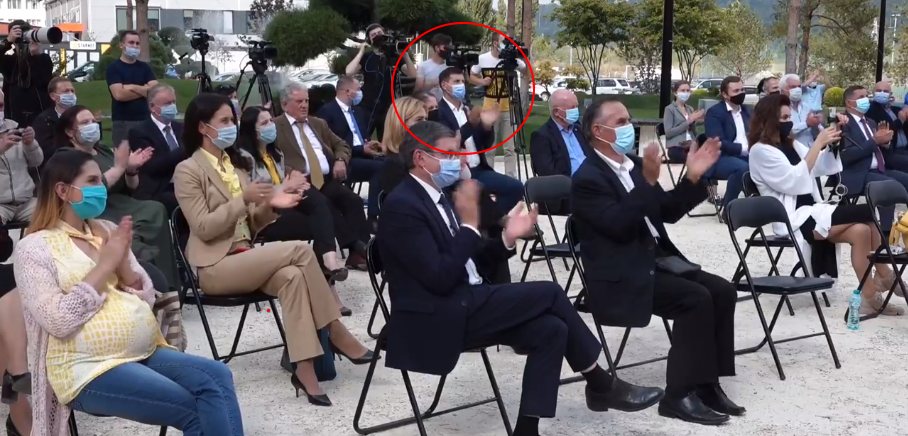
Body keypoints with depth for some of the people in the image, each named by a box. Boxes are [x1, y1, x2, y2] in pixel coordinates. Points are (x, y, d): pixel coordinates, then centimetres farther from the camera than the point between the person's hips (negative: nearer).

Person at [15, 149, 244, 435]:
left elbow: (147, 298, 14)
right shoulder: (35, 247, -3)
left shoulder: (107, 230, 14)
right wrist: (105, 264, -13)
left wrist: (123, 263, -5)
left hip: (146, 352, 6)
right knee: (194, 410, -26)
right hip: (89, 369, -6)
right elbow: (58, 321, -16)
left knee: (217, 377, -23)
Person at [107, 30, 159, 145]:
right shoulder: (113, 67, -1)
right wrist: (143, 90, -4)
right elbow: (119, 94, -14)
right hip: (122, 122, -3)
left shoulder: (145, 67, 11)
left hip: (144, 120, 3)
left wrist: (132, 87, -9)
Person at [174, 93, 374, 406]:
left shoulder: (233, 165, 19)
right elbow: (203, 228, -14)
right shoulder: (188, 171, -4)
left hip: (245, 258, 6)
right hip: (215, 266, -6)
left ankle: (304, 369, -34)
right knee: (300, 250, -25)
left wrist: (270, 205, -5)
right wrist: (243, 200, -22)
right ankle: (336, 334, -17)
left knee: (292, 277, -29)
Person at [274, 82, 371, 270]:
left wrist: (340, 160, 5)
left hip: (327, 180, 5)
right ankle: (356, 246, -35)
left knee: (354, 200, -22)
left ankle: (359, 250, -26)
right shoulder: (275, 127, 5)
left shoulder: (319, 123, 25)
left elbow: (341, 145, 27)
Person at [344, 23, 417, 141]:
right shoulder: (366, 58, 3)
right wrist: (361, 52, -12)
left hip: (388, 110, 1)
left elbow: (412, 74, -7)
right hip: (367, 109, -1)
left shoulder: (394, 57, 5)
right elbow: (349, 72, -14)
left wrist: (405, 53, -15)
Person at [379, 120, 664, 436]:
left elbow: (471, 263, 16)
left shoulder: (436, 196, 15)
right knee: (550, 293, -13)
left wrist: (507, 239, 0)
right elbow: (441, 278, -23)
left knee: (551, 329, -9)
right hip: (440, 319, -9)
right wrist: (470, 224, -17)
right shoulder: (402, 205, -16)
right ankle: (601, 384, 3)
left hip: (466, 305, 9)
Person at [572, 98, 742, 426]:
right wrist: (648, 180, -27)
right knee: (696, 299, -24)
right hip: (622, 277, -8)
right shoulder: (588, 178, -12)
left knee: (722, 291, -8)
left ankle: (706, 384, -2)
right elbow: (620, 226, -23)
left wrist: (693, 177, 2)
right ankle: (680, 394, -17)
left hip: (656, 261, 9)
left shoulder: (634, 164, 14)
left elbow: (668, 213, 16)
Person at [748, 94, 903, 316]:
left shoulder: (790, 144, 16)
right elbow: (793, 181, -19)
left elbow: (824, 168, 19)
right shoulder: (760, 150, -9)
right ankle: (884, 276, -3)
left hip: (811, 211, 8)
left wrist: (831, 144, 1)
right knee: (864, 213, -18)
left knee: (861, 231, -18)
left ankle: (870, 297, -15)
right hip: (793, 219, -8)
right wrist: (817, 144, -18)